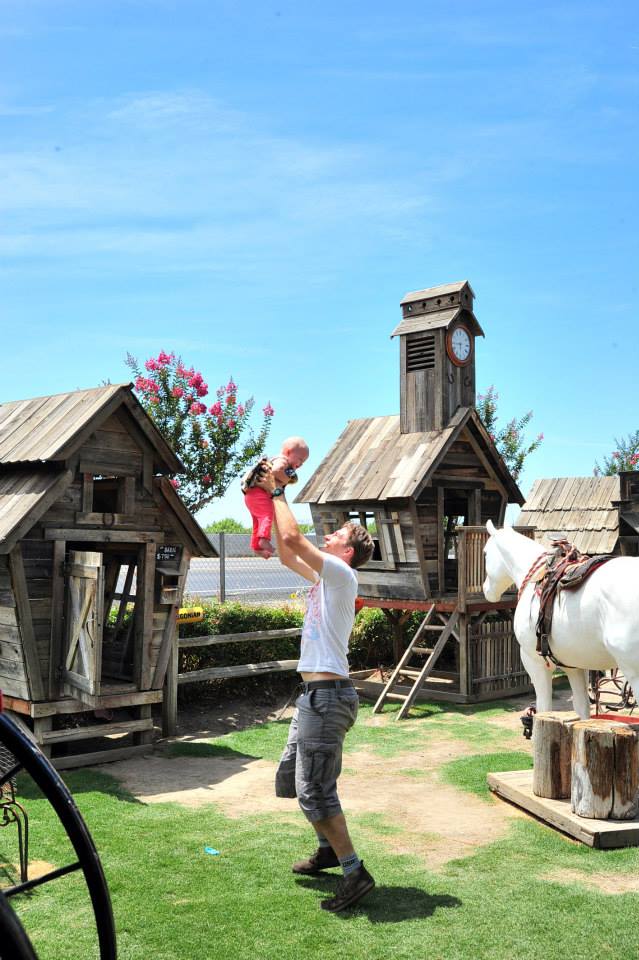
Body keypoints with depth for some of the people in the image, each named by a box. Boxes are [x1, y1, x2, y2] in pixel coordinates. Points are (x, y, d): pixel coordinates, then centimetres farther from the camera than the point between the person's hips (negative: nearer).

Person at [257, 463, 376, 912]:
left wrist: (277, 493, -7)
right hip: (316, 693, 10)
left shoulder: (342, 574, -12)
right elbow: (288, 554, 24)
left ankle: (355, 872, -2)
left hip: (328, 696, -10)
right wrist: (274, 500, 18)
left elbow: (292, 539, -20)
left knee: (314, 789, -9)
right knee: (290, 775, 20)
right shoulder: (325, 577, 15)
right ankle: (328, 848, 34)